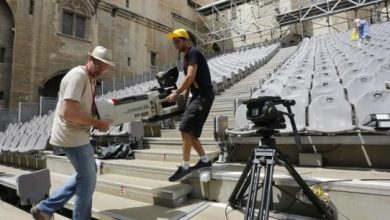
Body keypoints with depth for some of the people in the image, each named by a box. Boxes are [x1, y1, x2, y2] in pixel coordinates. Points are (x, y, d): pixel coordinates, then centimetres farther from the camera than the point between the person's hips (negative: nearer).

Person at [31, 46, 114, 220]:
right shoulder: (78, 75, -19)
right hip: (73, 136, -10)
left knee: (86, 174, 22)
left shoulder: (90, 78, 11)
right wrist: (97, 123, -19)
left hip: (77, 135, 10)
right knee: (88, 180, 3)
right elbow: (68, 112, -27)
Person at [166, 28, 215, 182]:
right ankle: (205, 160, 20)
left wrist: (176, 93, -15)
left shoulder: (193, 53, -8)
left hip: (203, 96, -10)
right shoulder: (186, 57, 21)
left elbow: (190, 77, -19)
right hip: (197, 96, 10)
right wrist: (183, 95, 12)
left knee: (185, 129, -14)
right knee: (190, 132, 10)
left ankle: (185, 167, -7)